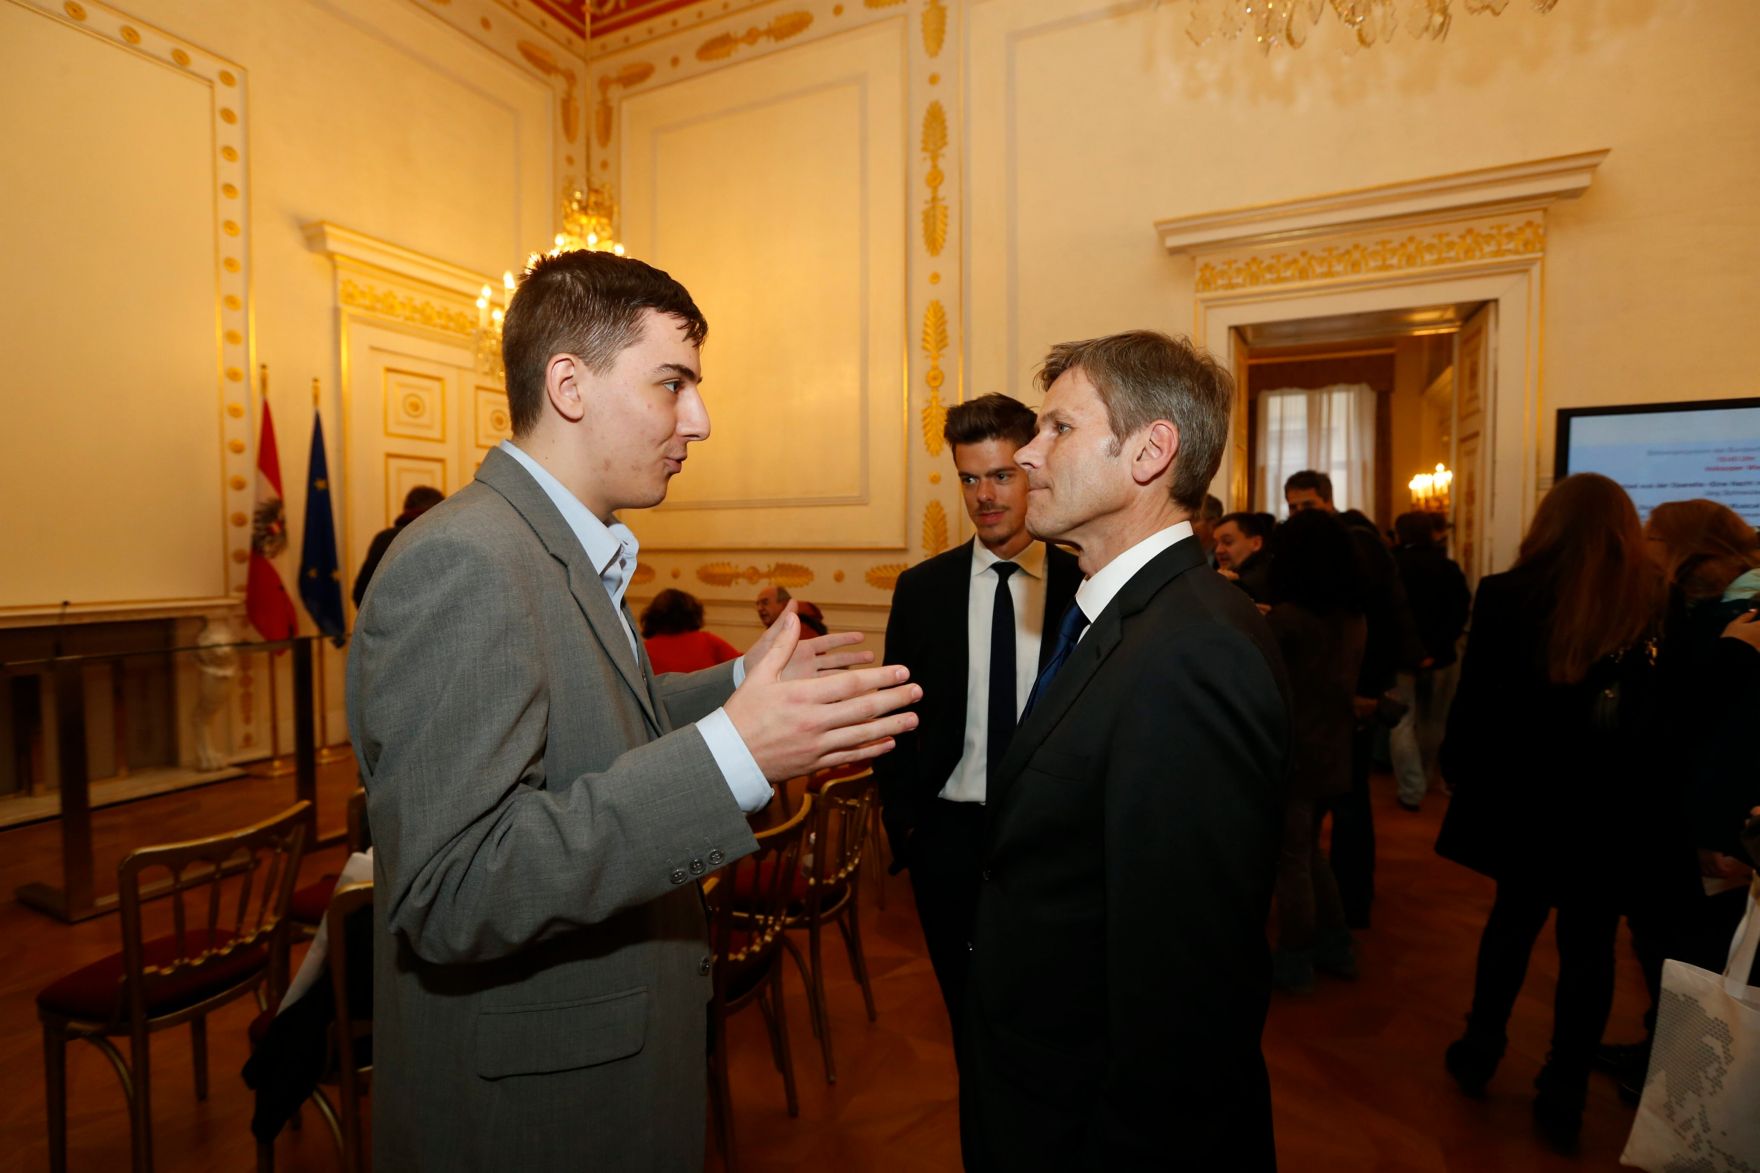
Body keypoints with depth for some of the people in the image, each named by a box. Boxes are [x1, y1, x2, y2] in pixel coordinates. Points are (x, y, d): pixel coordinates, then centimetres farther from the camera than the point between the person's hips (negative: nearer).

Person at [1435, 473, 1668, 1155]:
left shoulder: (1507, 595, -11)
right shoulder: (1657, 604, -7)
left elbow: (1474, 700, -7)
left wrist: (1459, 768, 6)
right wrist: (1655, 800, 9)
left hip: (1523, 795, 0)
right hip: (1613, 807, 0)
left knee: (1513, 920, 19)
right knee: (1588, 944, 12)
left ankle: (1479, 1053, 32)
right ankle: (1563, 1097, 22)